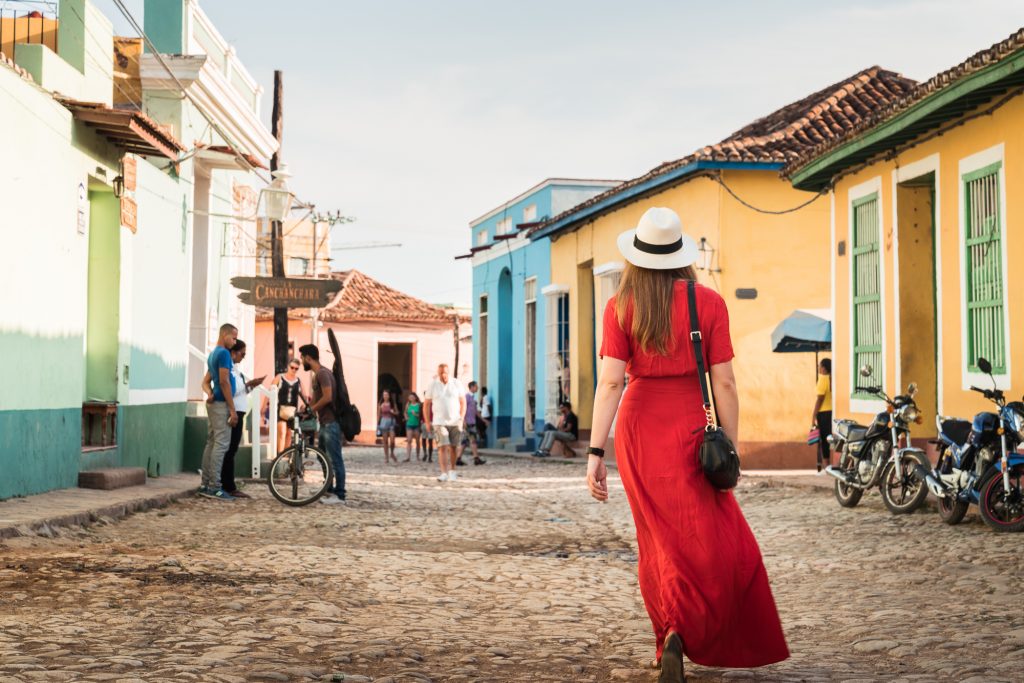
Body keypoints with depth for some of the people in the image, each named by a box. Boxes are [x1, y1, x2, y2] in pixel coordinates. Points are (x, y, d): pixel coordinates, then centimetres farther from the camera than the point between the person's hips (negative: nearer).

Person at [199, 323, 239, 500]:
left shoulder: (213, 354, 18)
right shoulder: (224, 353, -13)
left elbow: (206, 381, 18)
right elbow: (224, 382, -19)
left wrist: (210, 394, -4)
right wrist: (232, 410, -17)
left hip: (213, 404, 10)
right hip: (221, 404, -10)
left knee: (211, 443, 11)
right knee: (221, 445, -9)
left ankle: (205, 485, 13)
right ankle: (214, 487, -11)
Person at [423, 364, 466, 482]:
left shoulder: (456, 384, 1)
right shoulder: (433, 386, 1)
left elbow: (463, 402, 6)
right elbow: (426, 404, 6)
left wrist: (462, 419, -2)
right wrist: (427, 422, 1)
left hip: (455, 422, 1)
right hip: (439, 422, -1)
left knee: (452, 447, 6)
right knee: (443, 447, -12)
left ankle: (452, 472, 20)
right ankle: (444, 473, -17)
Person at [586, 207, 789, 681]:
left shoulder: (621, 307, -2)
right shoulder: (709, 302, -4)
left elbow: (610, 381, -8)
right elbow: (724, 382, -5)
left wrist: (596, 452, -8)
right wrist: (730, 448, 2)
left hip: (638, 427, 3)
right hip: (690, 429, -2)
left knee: (659, 538, 17)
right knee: (708, 541, 4)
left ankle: (667, 639, 27)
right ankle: (680, 634, -16)